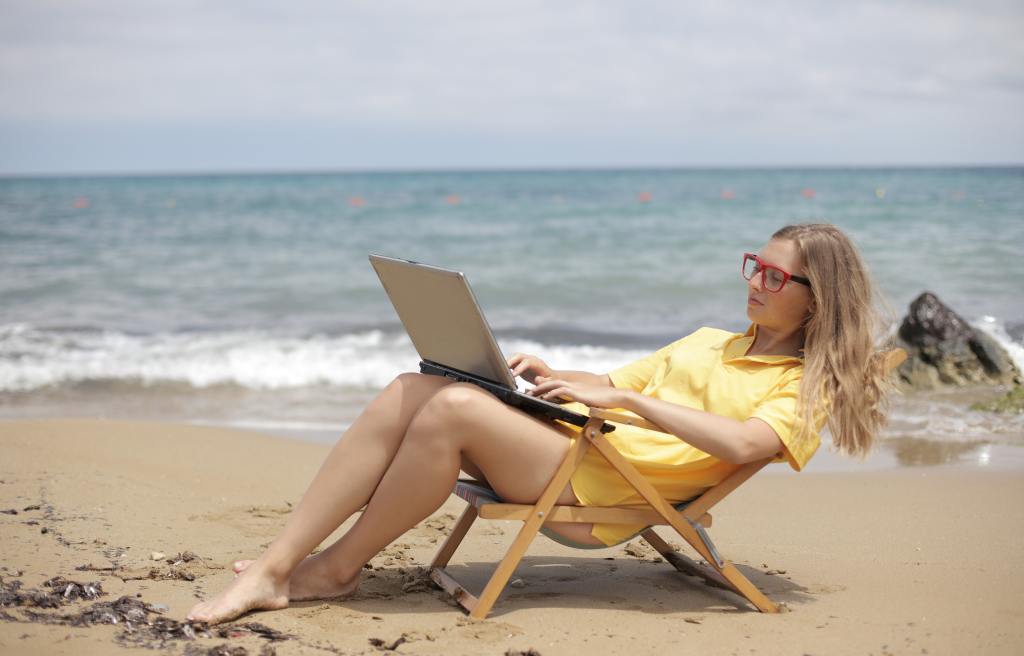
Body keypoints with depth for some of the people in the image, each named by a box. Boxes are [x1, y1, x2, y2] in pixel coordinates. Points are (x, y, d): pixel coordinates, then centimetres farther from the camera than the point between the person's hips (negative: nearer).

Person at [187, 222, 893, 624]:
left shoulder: (805, 387, 4)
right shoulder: (711, 340, 30)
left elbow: (741, 443, -17)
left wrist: (625, 397, -16)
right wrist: (556, 378, 8)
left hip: (604, 488, -8)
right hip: (570, 436, 8)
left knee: (456, 407, -30)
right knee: (413, 391, -18)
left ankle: (340, 567, -12)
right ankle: (271, 571, -20)